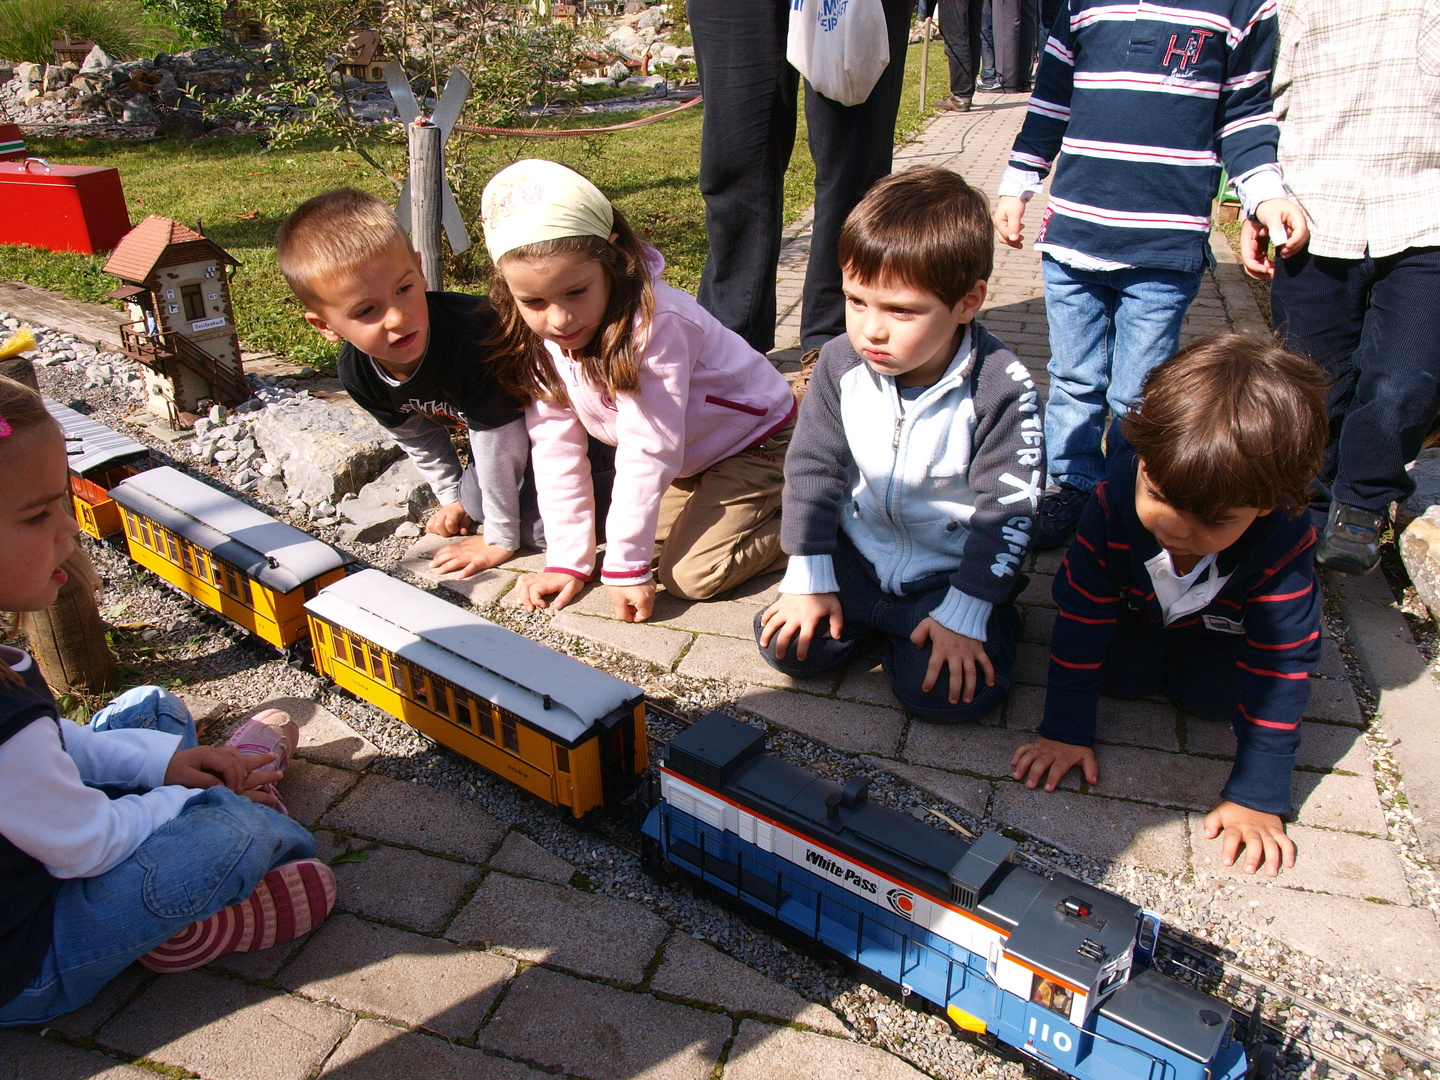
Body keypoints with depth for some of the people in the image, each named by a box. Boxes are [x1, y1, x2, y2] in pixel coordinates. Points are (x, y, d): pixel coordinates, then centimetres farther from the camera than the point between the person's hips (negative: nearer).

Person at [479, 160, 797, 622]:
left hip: (752, 439, -7)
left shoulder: (655, 323, -35)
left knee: (690, 575, -17)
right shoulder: (537, 337, -14)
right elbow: (557, 449, -10)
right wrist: (567, 562, -11)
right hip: (686, 459, 8)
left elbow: (647, 452, -32)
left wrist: (626, 567, -27)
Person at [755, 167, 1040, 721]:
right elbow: (813, 466, -2)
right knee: (787, 644, -10)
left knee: (945, 691, -20)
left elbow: (1005, 511, -15)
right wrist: (809, 581, -4)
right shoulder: (842, 363, -11)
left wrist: (963, 615, -18)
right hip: (858, 555, 4)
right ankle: (875, 617, 14)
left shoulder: (1003, 389, -21)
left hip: (951, 570, -3)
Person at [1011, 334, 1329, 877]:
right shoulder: (1117, 496, -37)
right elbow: (1082, 614, -28)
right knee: (1114, 669, -20)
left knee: (1217, 694, -19)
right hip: (1134, 614, 0)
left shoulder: (1284, 543, -37)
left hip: (1221, 633, 0)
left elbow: (1281, 668, -29)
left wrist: (1257, 795, -30)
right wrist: (1065, 729, -25)